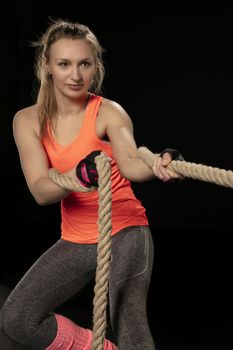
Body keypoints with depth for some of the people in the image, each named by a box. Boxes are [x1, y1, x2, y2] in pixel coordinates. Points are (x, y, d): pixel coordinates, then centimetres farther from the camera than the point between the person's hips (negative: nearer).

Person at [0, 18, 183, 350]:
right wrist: (77, 175, -39)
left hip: (125, 233, -4)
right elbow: (40, 191, -17)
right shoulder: (28, 120, -5)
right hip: (75, 240, 4)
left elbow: (129, 163, -33)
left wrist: (156, 166, -58)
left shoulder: (108, 112, -13)